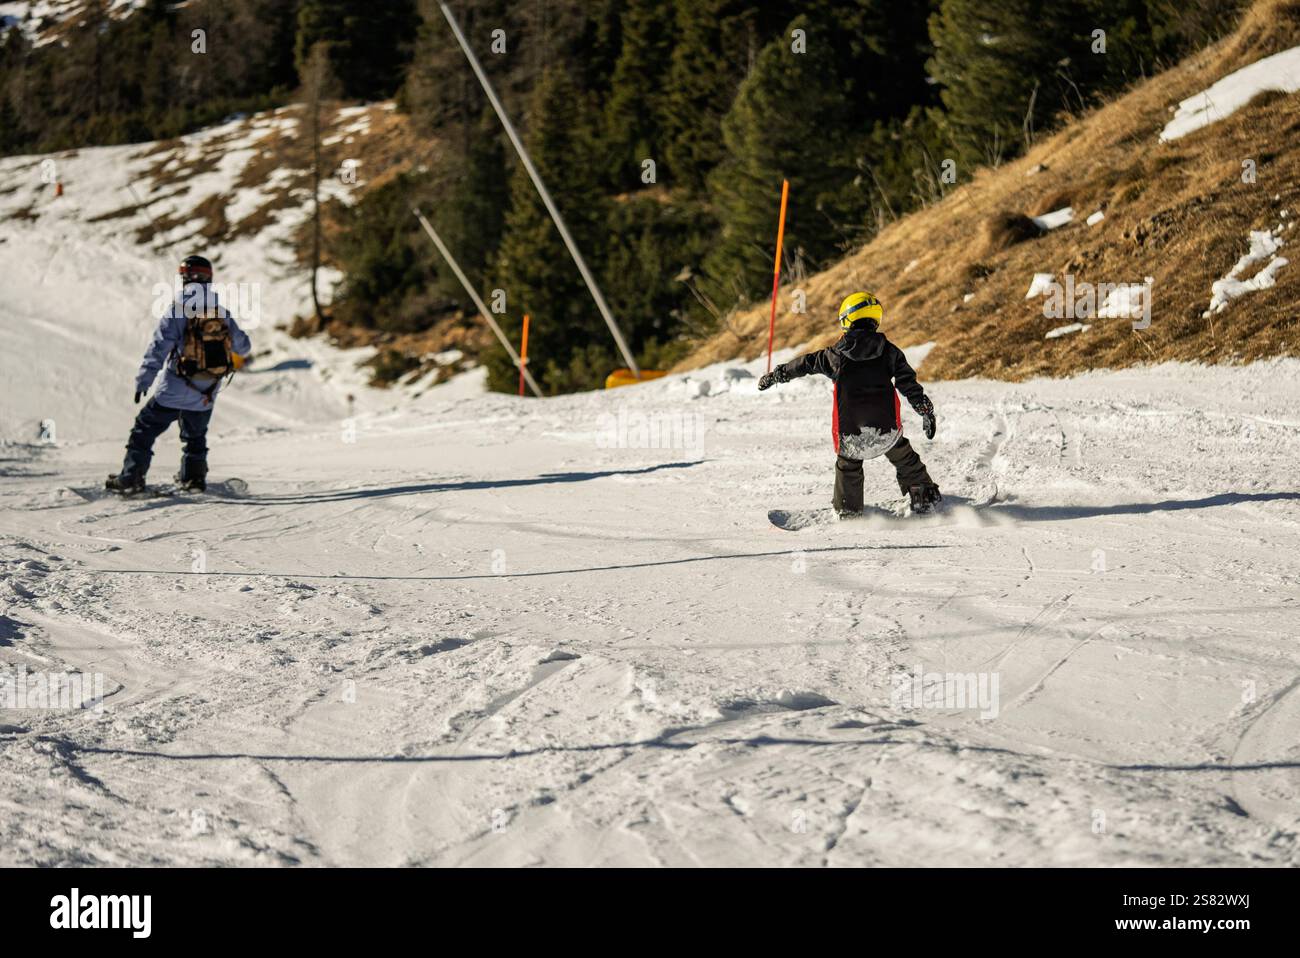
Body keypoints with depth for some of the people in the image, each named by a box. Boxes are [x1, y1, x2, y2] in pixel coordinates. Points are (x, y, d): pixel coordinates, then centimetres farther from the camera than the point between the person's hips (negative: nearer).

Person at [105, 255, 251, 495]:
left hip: (176, 389, -4)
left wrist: (143, 381, -14)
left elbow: (159, 348, -17)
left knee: (145, 429, 4)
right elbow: (243, 347, 13)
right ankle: (194, 477, 30)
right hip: (207, 392, 4)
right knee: (195, 434, 27)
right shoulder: (222, 312, 1)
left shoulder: (178, 308, -12)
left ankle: (131, 479, -1)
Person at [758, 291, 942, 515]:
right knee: (905, 459, 22)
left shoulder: (837, 354, -1)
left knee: (848, 465, 22)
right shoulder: (889, 351, 1)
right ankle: (925, 498, 24)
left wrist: (775, 376, 24)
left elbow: (806, 364, 11)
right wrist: (927, 412, 8)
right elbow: (909, 383, 1)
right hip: (886, 426, 1)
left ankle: (848, 512, 25)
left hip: (850, 430, -1)